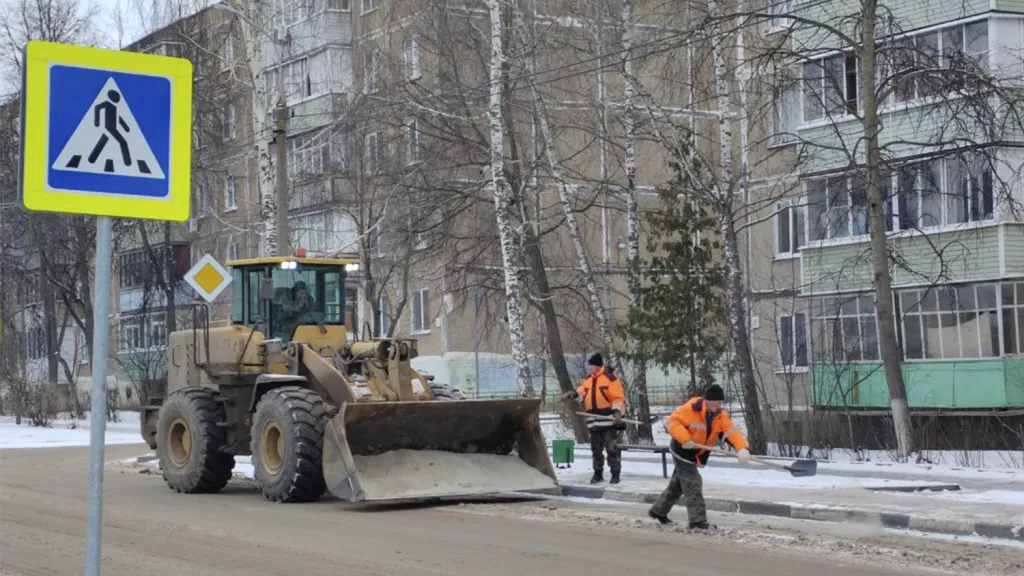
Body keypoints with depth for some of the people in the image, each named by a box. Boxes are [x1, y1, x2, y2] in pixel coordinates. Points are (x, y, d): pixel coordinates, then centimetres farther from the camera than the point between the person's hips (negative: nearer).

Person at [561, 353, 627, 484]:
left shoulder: (610, 378, -9)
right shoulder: (589, 380, 14)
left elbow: (618, 397, -12)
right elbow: (582, 392, 18)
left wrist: (617, 412, -22)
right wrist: (573, 394, -2)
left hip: (608, 419, -7)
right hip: (594, 421, 7)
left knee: (612, 448, -6)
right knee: (596, 449, 11)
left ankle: (615, 473, -1)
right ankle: (598, 473, 19)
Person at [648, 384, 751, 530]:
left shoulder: (721, 416, -7)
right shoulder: (691, 409, -25)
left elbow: (732, 431, -19)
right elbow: (671, 421, -24)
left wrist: (743, 448, -37)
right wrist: (685, 438, -34)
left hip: (698, 456, 8)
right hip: (683, 452, -8)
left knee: (677, 485, 19)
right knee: (693, 485, -13)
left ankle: (658, 511, 36)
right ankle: (698, 521, -12)